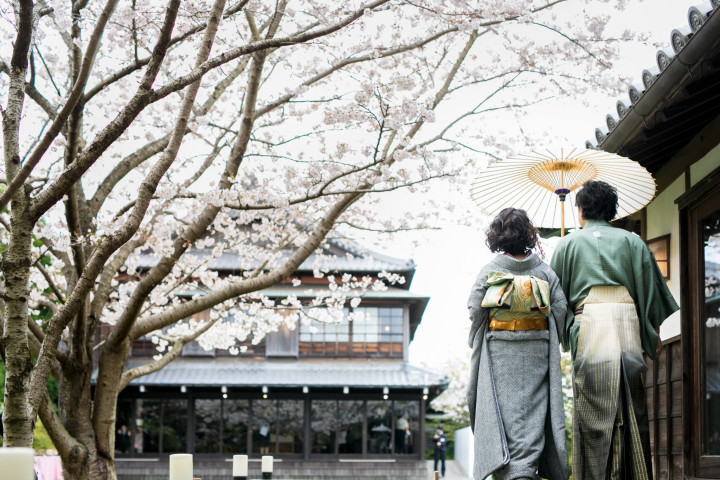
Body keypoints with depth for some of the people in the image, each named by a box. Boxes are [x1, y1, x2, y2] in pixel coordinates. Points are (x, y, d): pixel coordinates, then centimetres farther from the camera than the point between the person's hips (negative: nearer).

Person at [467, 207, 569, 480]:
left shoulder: (489, 271, -2)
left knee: (504, 410, -1)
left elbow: (475, 311, -5)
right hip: (536, 353, 1)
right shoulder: (545, 271, 3)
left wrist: (475, 344, 10)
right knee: (532, 409, 6)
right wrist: (550, 344, 11)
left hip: (499, 355, -1)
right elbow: (560, 309, -2)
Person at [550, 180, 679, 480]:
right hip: (628, 326, 2)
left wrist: (560, 332, 15)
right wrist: (654, 333, 15)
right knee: (633, 410, 5)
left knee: (592, 411, -4)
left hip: (588, 325, -2)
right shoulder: (632, 242, 13)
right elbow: (650, 289, 11)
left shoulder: (569, 243, 10)